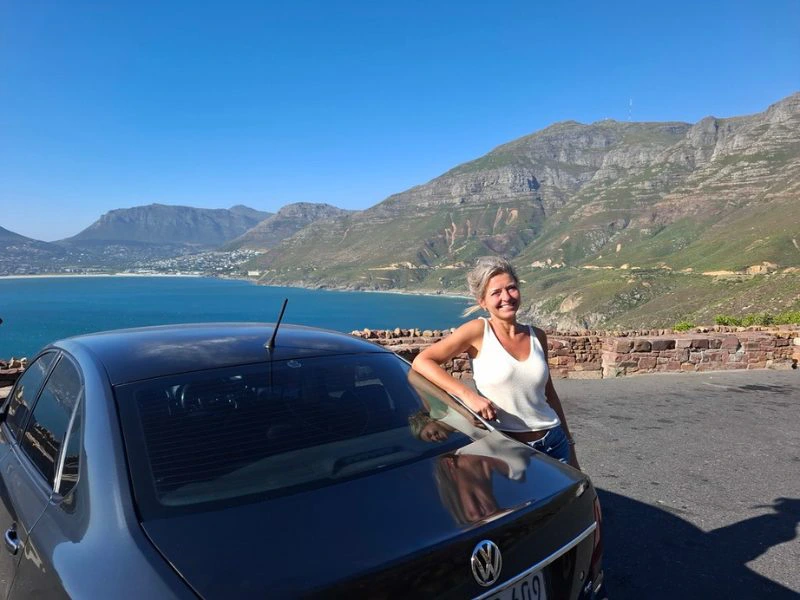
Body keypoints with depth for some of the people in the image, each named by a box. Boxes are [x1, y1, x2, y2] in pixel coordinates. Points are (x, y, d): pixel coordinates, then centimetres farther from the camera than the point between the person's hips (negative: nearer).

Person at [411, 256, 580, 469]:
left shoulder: (537, 336, 4)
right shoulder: (478, 331, -10)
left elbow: (549, 394, 14)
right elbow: (421, 361, -15)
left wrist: (569, 447, 19)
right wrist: (467, 394, -25)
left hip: (554, 444, 4)